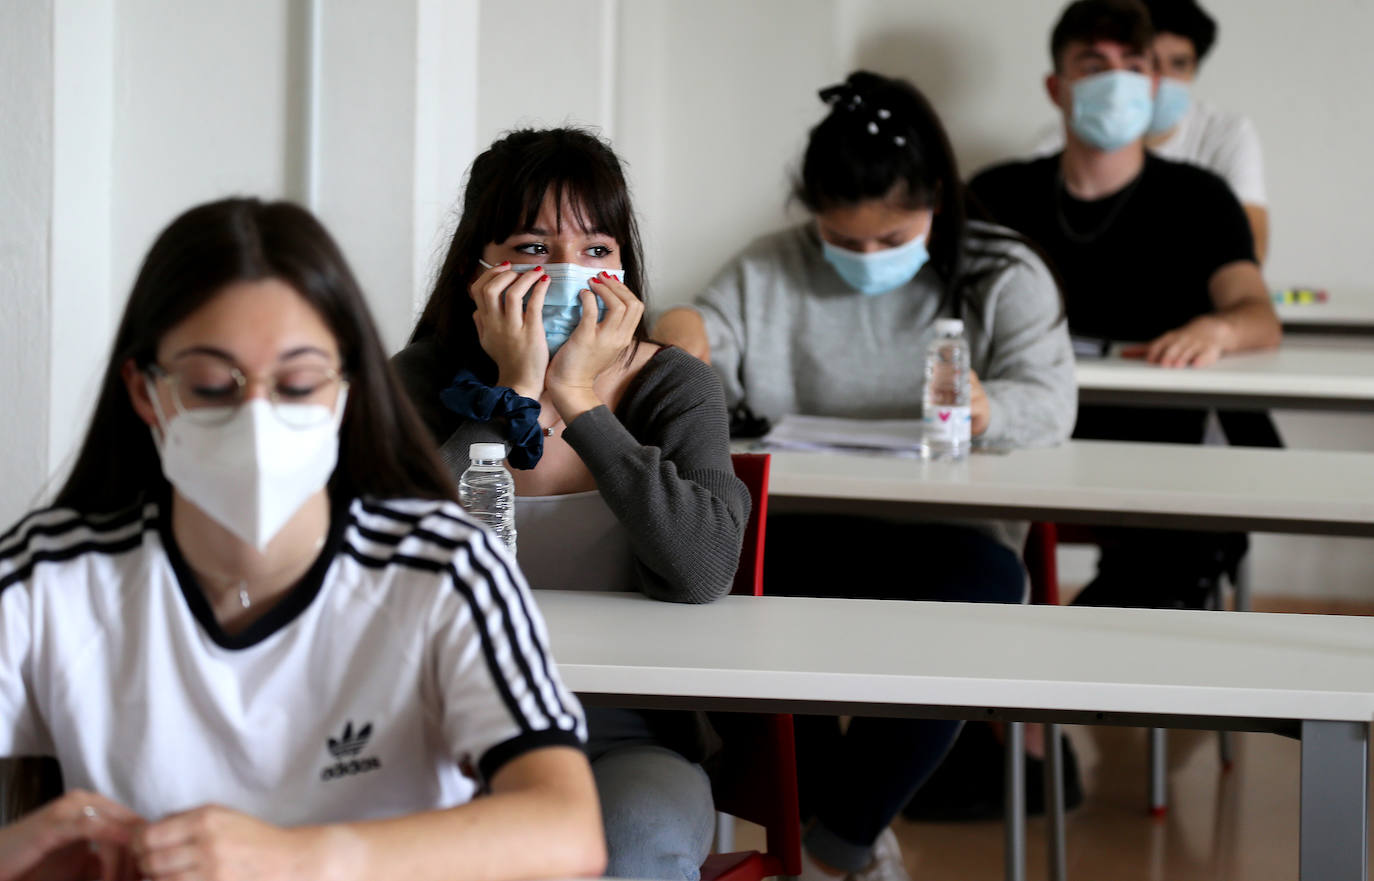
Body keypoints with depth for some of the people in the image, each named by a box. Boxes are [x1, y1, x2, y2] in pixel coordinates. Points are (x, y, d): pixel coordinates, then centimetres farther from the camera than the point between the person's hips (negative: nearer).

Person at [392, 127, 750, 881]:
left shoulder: (673, 387, 0)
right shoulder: (423, 381, 0)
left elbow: (702, 571, -20)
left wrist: (580, 400, -17)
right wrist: (515, 391, -16)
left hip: (627, 738, 1)